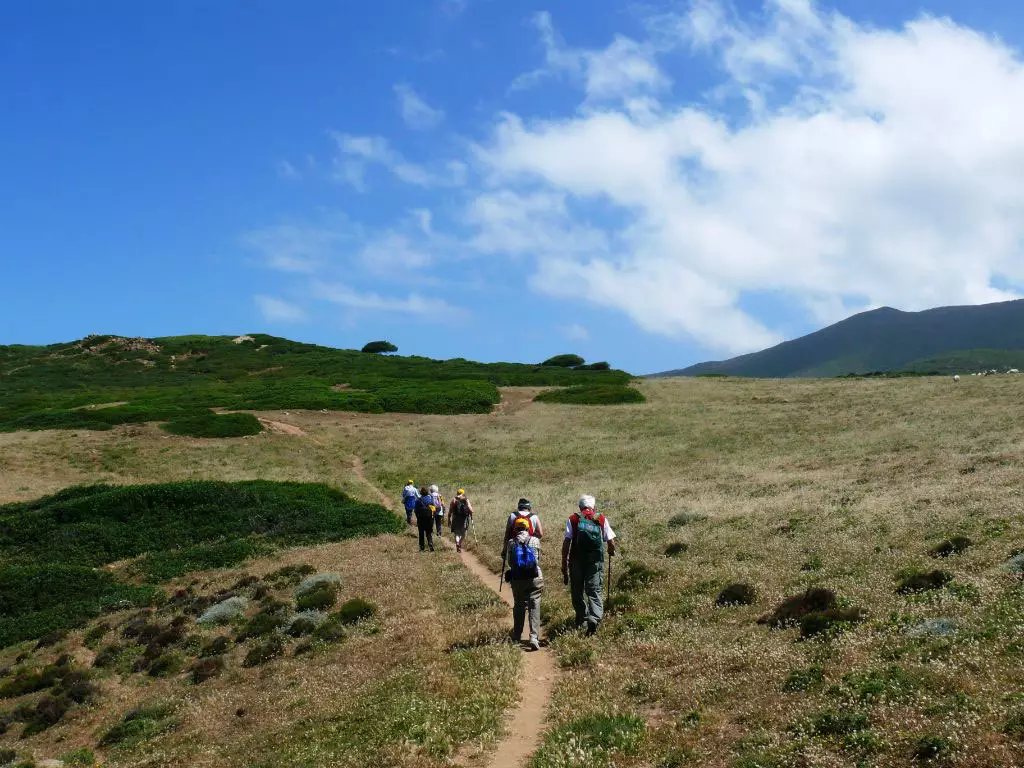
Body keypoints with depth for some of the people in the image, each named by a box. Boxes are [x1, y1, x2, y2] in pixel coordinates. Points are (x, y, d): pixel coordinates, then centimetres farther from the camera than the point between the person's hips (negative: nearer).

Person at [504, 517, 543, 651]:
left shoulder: (511, 542, -4)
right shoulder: (535, 541, -3)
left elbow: (504, 555, 9)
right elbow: (538, 558, 8)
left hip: (517, 579, 1)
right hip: (534, 578, -1)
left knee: (519, 607, 16)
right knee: (534, 607, 0)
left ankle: (517, 637, 23)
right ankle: (534, 637, -12)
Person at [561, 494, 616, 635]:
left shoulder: (573, 519, 5)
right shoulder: (602, 519, 8)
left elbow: (566, 543, -3)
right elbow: (611, 542, 6)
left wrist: (564, 564, 0)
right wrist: (611, 552, 29)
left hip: (576, 561, 0)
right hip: (596, 561, 0)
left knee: (577, 591, 17)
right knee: (594, 591, 1)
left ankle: (582, 617, 30)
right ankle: (594, 618, -19)